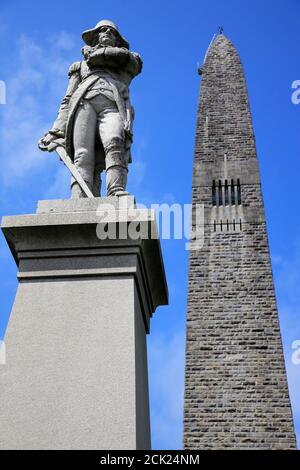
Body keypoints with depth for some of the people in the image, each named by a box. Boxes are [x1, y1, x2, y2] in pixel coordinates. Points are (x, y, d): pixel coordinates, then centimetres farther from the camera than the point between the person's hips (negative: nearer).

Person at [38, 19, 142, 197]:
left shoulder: (130, 62, 36)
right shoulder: (81, 66, 37)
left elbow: (123, 55, 9)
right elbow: (68, 101, 25)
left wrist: (96, 53, 26)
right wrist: (57, 131, 9)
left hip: (113, 105, 0)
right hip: (84, 103, 1)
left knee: (114, 143, -34)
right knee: (83, 156, -25)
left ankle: (117, 193, -56)